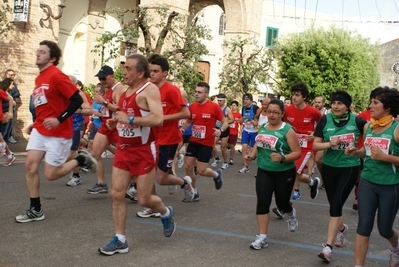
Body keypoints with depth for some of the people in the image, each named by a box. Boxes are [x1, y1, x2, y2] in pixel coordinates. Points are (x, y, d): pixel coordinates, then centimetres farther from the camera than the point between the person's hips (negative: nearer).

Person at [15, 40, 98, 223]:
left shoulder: (57, 76, -15)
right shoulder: (39, 78, 12)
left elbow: (77, 100, -20)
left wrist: (59, 119, -25)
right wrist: (35, 124, 16)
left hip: (58, 133, -8)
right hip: (39, 131, 8)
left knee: (51, 174, -3)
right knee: (30, 166, 0)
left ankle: (81, 160, 20)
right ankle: (35, 210, 11)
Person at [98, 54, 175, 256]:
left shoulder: (149, 89, -16)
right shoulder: (125, 90, 10)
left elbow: (158, 119, -29)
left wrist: (129, 119, -27)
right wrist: (115, 123, 7)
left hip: (144, 151, -7)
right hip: (124, 148, 8)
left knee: (144, 199, 2)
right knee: (116, 194, 2)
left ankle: (166, 213, 35)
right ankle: (120, 240, 13)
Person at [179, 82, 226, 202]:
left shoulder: (214, 106, -13)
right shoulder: (192, 106, 1)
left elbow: (225, 122, -6)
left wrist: (220, 130, -27)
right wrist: (182, 128, -4)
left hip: (206, 143, -5)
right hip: (193, 141, 5)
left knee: (201, 171, -6)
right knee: (188, 166, 3)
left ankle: (216, 174, 30)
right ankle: (194, 193, 20)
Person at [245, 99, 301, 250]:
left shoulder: (288, 130, -15)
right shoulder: (262, 127, 2)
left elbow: (297, 153, -16)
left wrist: (282, 158, -31)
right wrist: (252, 155, -1)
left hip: (284, 173, -4)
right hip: (264, 171, 4)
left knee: (282, 203, 11)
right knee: (262, 202, -5)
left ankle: (291, 214, 50)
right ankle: (262, 237, 2)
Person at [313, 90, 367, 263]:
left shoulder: (356, 121, -8)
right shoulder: (325, 120, -5)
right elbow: (315, 145, -4)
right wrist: (330, 144, -22)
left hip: (350, 167, -2)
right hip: (329, 167, 3)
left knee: (336, 205, -10)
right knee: (334, 204, 15)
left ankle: (328, 247, -8)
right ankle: (341, 228, 46)